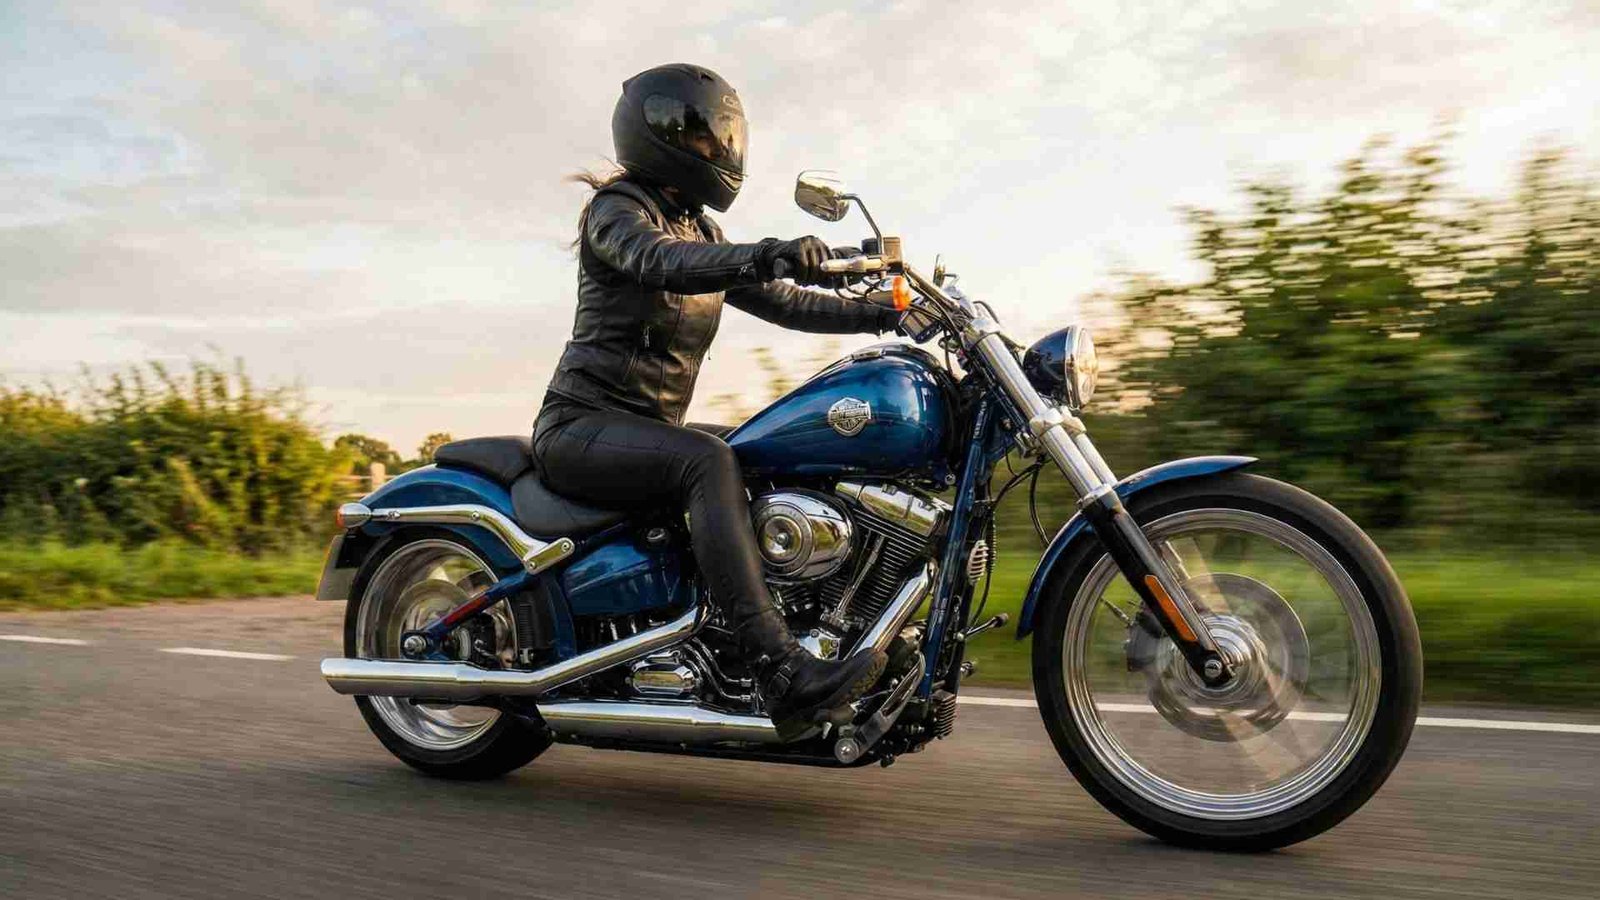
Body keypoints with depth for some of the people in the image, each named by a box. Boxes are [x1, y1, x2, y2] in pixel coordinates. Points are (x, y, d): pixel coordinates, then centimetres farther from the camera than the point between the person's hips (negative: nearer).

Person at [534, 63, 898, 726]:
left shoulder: (701, 231, 20)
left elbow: (779, 301, 15)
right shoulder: (615, 207, -6)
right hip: (583, 424, -9)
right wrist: (770, 254, -46)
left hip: (651, 428, 9)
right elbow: (661, 261, -29)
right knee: (709, 463, -35)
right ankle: (781, 672, -45)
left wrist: (881, 313, 3)